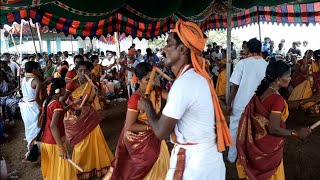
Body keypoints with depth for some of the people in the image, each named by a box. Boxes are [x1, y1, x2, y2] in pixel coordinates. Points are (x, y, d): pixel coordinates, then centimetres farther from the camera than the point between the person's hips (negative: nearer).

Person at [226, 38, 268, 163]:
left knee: (235, 129, 12)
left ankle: (232, 156, 22)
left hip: (240, 103, -2)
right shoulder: (266, 65, -2)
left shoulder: (242, 63, -10)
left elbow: (235, 86, -11)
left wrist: (229, 103, -3)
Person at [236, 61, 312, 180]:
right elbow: (274, 129, -26)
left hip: (258, 142, 7)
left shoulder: (261, 92, -2)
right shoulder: (277, 99, -25)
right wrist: (297, 133, -16)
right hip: (269, 147, -7)